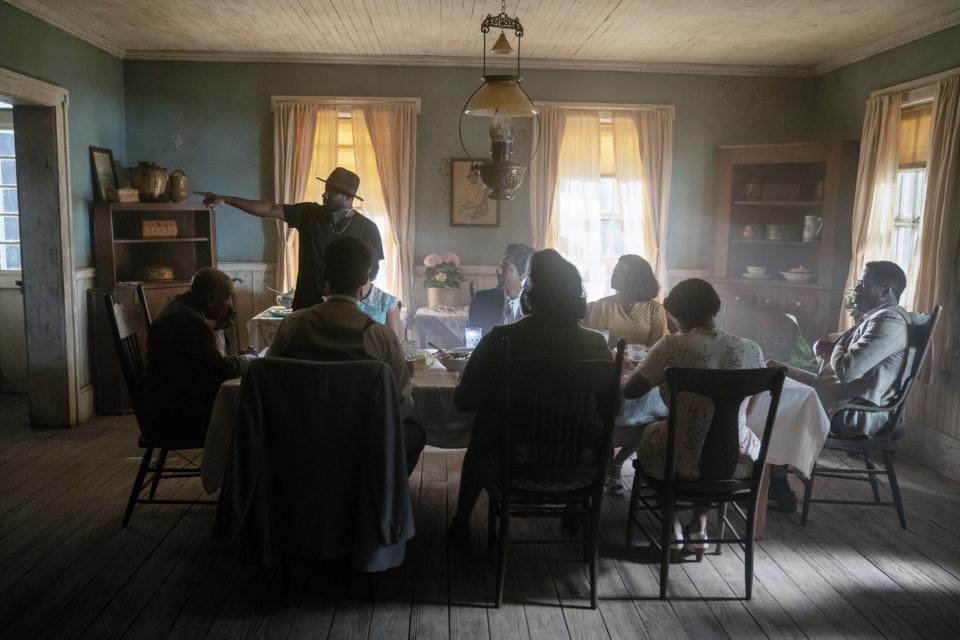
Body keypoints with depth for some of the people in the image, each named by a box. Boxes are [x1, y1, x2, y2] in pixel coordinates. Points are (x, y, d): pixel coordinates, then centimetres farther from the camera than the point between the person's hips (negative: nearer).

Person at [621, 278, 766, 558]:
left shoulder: (673, 345, -15)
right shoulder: (752, 349, -3)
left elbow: (629, 391, -7)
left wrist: (660, 375, 16)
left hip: (682, 459, -3)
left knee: (649, 431, 32)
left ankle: (673, 526, 32)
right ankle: (699, 527, 36)